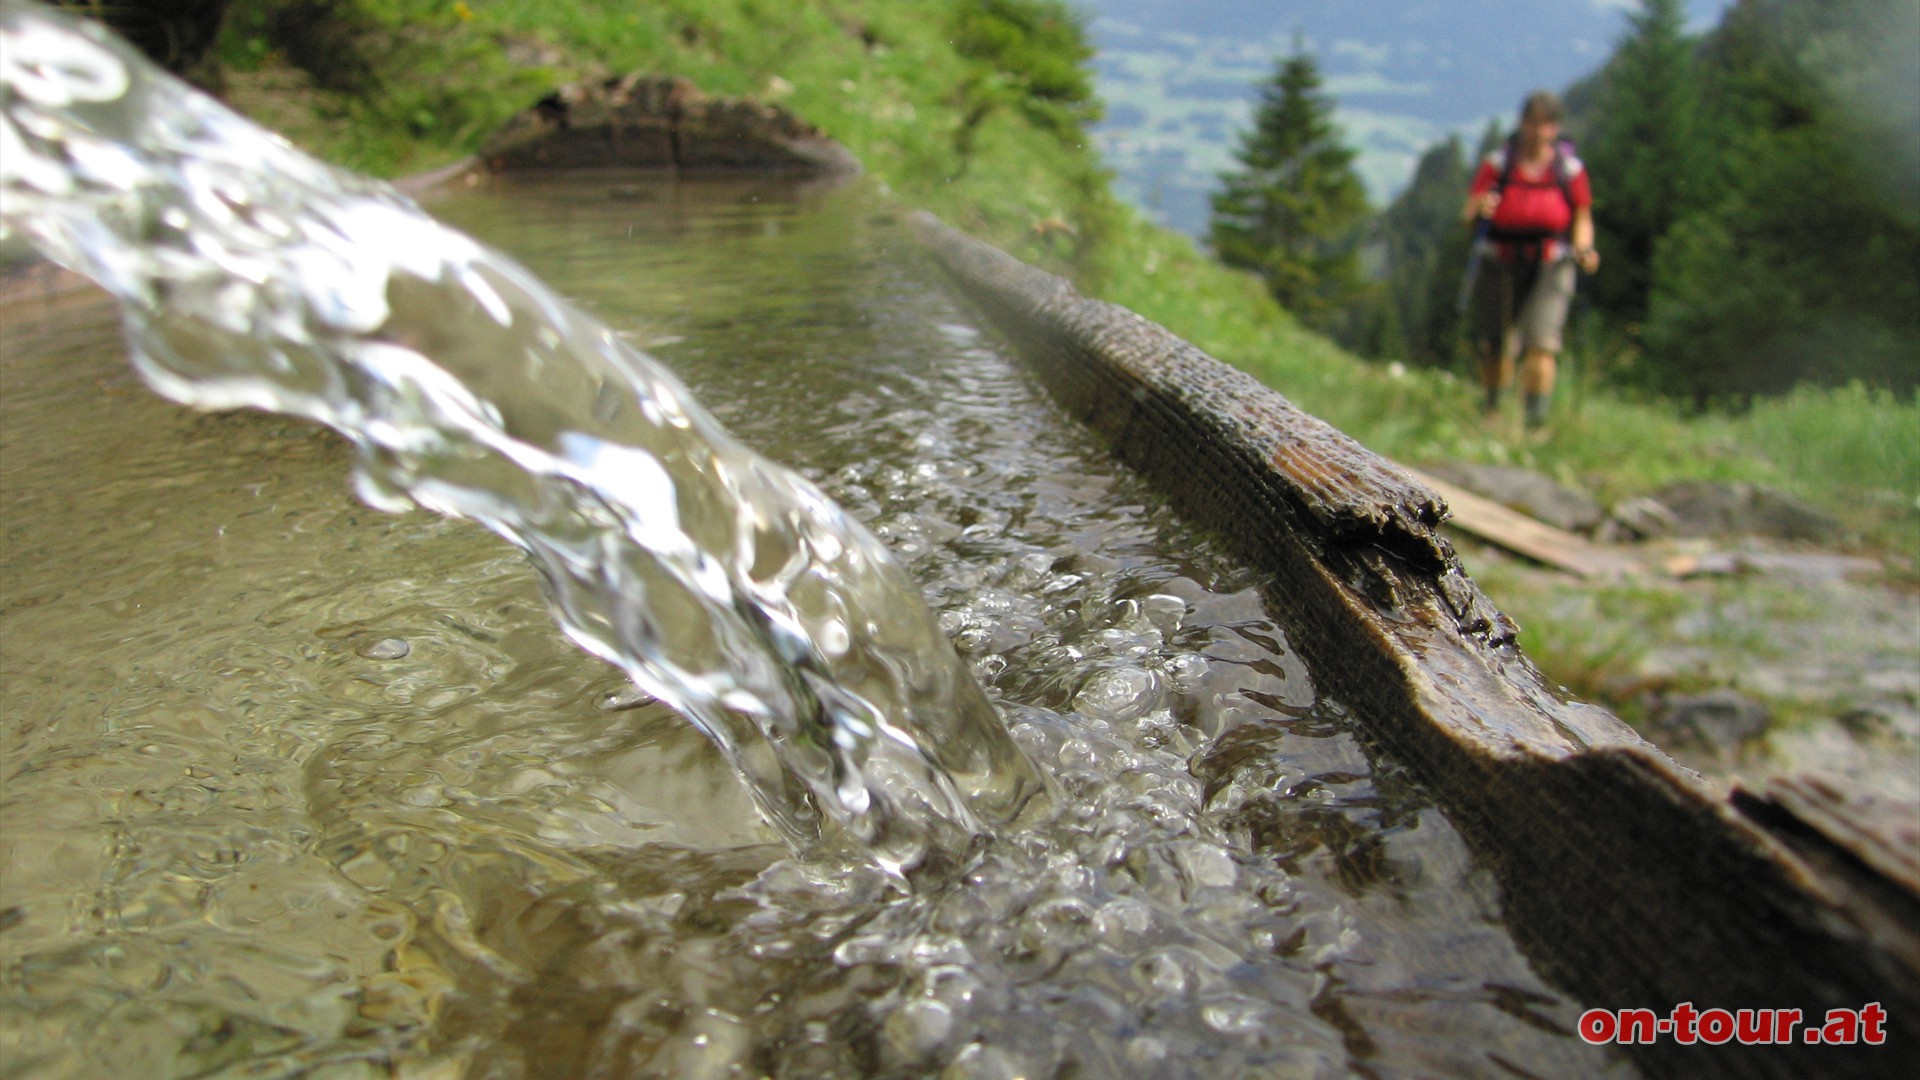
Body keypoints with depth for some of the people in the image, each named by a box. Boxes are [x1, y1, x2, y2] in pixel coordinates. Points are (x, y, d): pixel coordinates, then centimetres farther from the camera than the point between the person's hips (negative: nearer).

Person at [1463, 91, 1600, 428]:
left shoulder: (1570, 169, 1)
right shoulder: (1498, 163, 1)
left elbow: (1582, 219, 10)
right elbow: (1470, 211, -1)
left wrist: (1584, 250, -9)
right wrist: (1480, 208, -25)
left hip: (1550, 269, 0)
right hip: (1500, 266, 1)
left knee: (1540, 343, -15)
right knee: (1495, 347, 2)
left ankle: (1536, 419, -11)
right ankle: (1492, 411, 25)